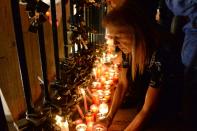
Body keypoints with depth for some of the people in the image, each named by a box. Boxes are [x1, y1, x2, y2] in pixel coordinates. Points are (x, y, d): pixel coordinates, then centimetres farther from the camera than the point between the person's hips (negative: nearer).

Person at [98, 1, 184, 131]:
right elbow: (123, 84, -4)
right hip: (138, 104, 5)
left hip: (161, 115, -5)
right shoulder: (130, 50, -15)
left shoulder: (160, 57, -35)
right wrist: (109, 118, -11)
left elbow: (147, 111, -29)